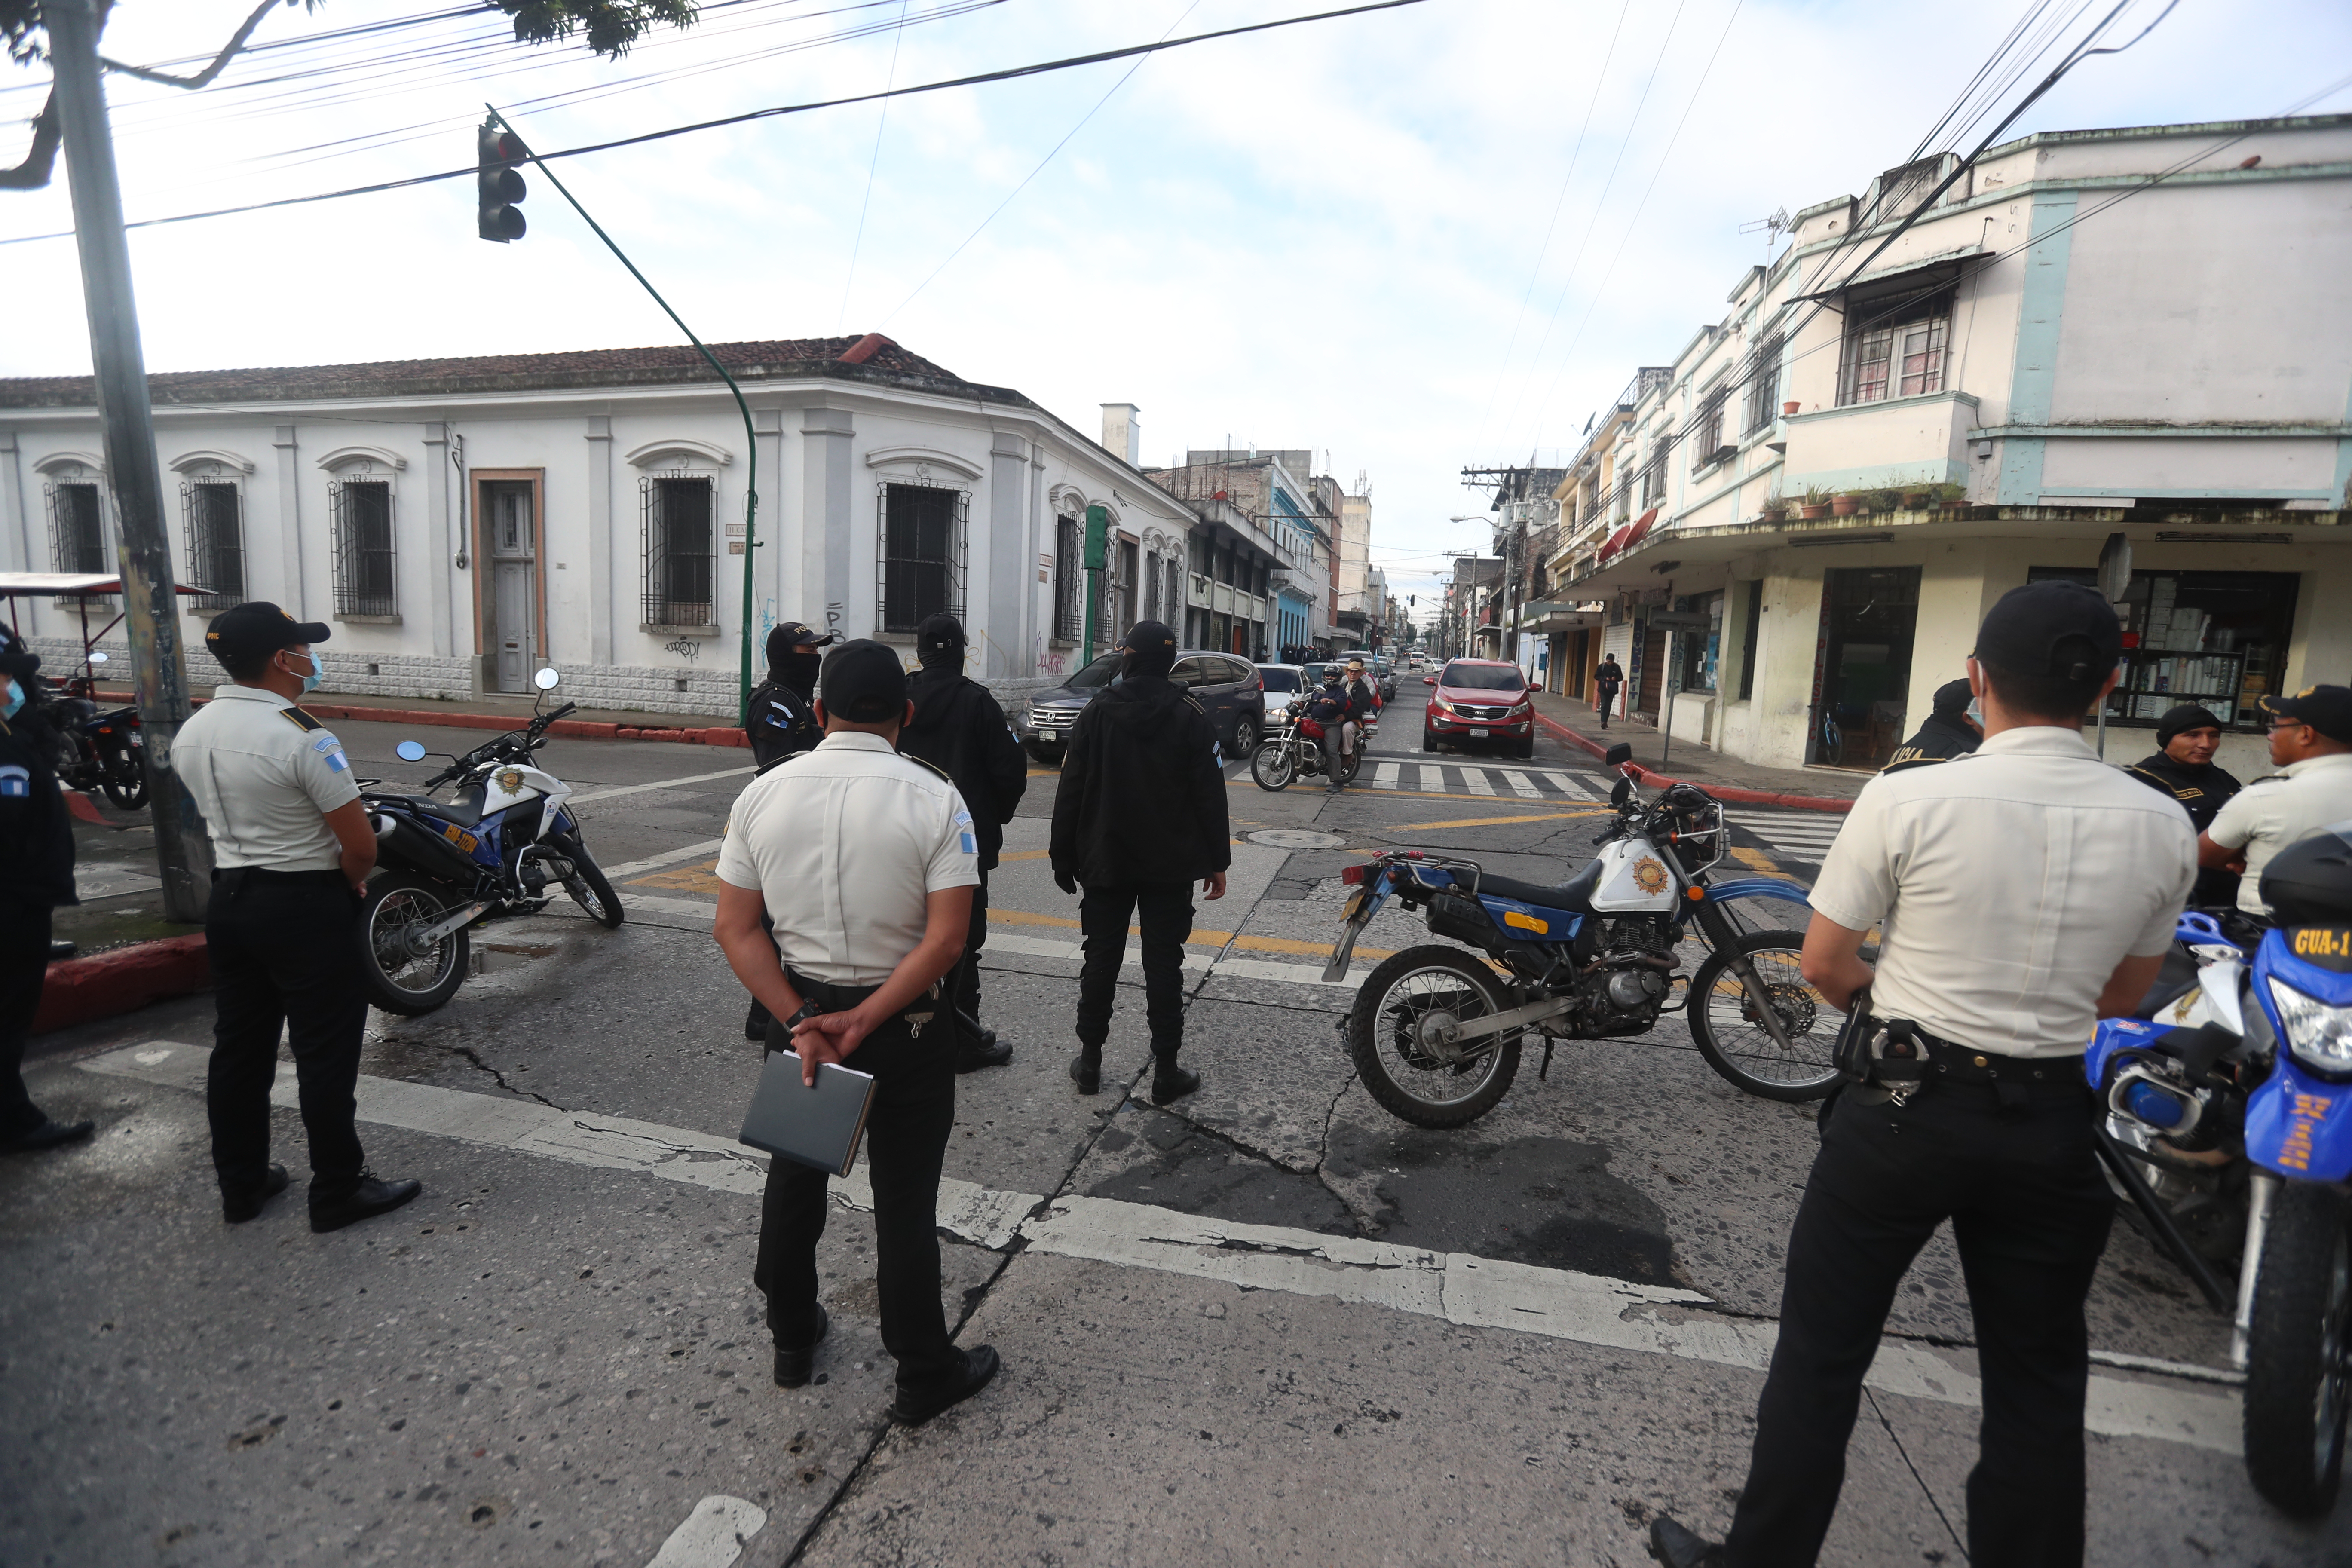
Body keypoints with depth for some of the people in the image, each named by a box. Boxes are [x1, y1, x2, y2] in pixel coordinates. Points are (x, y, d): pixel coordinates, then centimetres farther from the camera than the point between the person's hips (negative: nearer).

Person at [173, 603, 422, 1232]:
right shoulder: (304, 738, -21)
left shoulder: (189, 735, 5)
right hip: (306, 907, -8)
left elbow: (227, 819, 13)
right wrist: (351, 881, 1)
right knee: (325, 1055, 1)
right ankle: (338, 1192, 11)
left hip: (229, 898, 8)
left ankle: (240, 1185, 29)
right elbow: (362, 845, -21)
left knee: (238, 1048, 16)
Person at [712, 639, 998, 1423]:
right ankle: (924, 1376, 26)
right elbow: (947, 938, -22)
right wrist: (864, 1021, -16)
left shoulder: (762, 794, -5)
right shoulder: (934, 799, -16)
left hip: (797, 1010, 4)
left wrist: (800, 1023, -11)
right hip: (906, 1024, -3)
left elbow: (735, 928, -8)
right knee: (905, 1201, 10)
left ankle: (792, 1340, 43)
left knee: (793, 1180, 23)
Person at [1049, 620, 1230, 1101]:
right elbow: (1209, 796, -6)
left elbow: (1070, 795, -3)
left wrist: (1064, 859, 4)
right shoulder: (1190, 718, -5)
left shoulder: (1095, 714, -3)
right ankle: (1166, 1071, 11)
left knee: (1100, 962, 12)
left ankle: (1089, 1061, 21)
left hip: (1105, 863, 1)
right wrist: (1217, 862, 1)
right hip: (1171, 867, -1)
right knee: (1164, 967, 5)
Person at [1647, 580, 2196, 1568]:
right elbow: (2120, 998, 9)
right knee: (2038, 1380, 20)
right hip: (2051, 1124, 4)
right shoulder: (2163, 828, -3)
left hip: (1906, 1110, -3)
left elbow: (1824, 968, -9)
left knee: (1821, 1355, 11)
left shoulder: (1908, 800, -17)